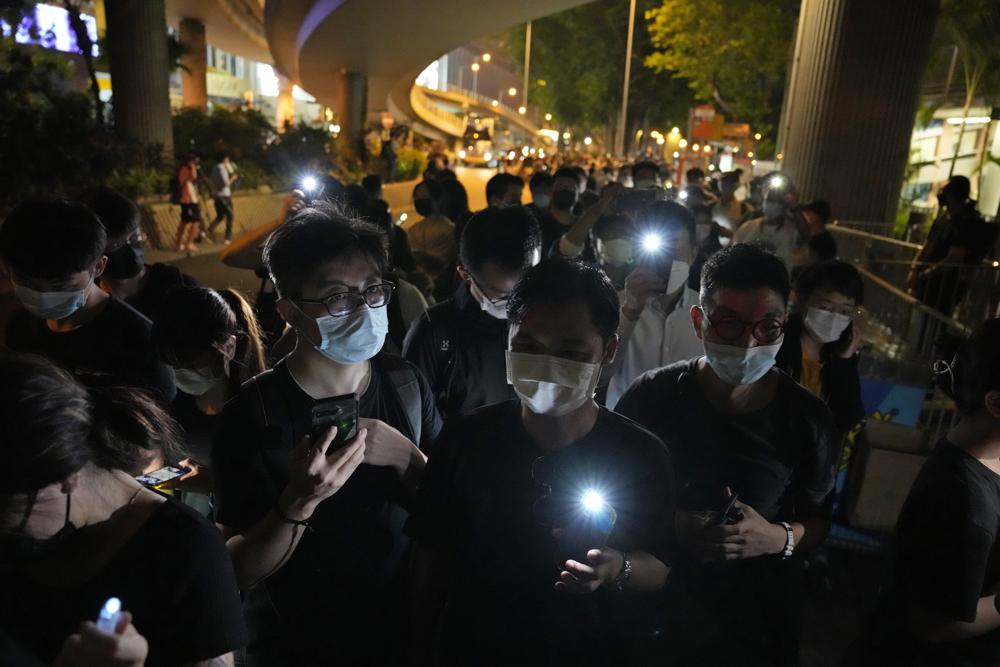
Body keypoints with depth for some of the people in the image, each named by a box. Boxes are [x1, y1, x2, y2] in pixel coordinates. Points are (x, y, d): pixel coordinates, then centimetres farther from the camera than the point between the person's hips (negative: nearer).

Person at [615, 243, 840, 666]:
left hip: (761, 616, 1)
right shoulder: (650, 397, -15)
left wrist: (780, 538, -21)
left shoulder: (807, 420, -13)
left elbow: (818, 518, 1)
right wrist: (668, 526, -22)